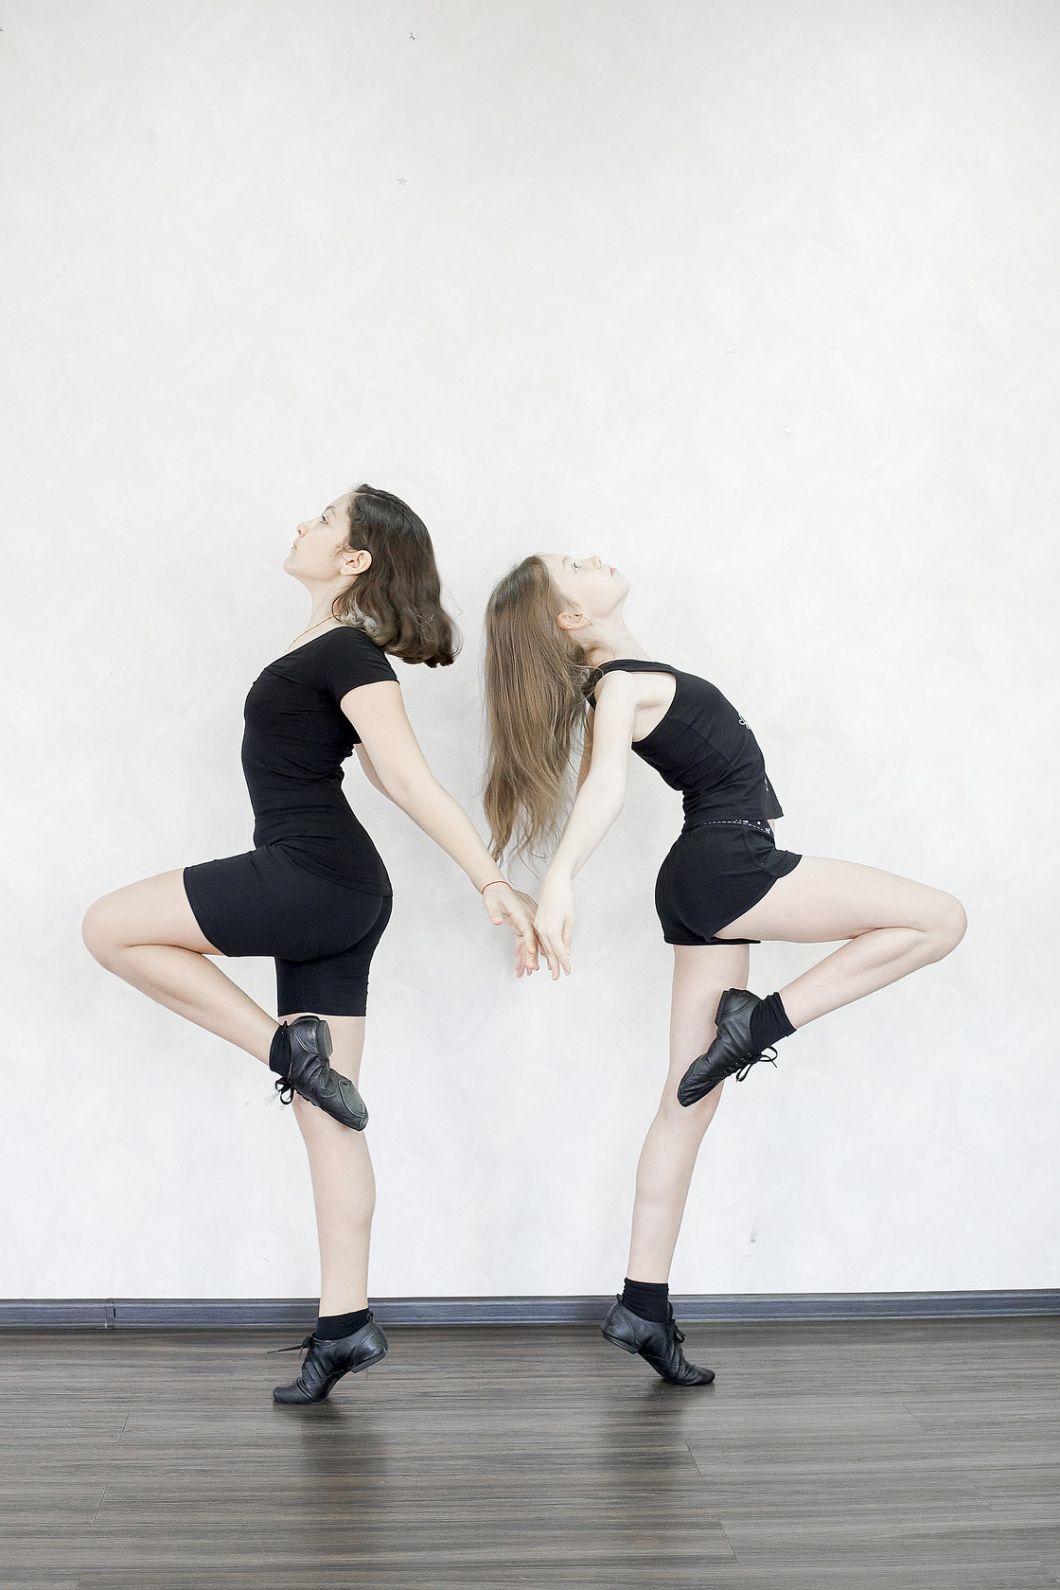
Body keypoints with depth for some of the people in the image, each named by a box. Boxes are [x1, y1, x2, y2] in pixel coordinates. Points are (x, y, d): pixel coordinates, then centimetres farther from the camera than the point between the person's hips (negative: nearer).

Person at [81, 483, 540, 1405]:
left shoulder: (348, 656, -11)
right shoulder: (336, 650, 18)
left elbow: (413, 781, -18)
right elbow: (392, 780, 20)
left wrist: (494, 883, -22)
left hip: (318, 882, -9)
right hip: (330, 899, 9)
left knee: (110, 927, -2)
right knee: (327, 1113, 8)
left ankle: (289, 1047, -3)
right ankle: (347, 1323, 11)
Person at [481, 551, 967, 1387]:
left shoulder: (622, 676, 13)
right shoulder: (620, 684, -13)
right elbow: (606, 783, -32)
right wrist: (560, 879, -44)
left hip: (703, 890, 9)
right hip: (727, 869, -9)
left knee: (691, 1101, 6)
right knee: (941, 918, -8)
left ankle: (643, 1305, 6)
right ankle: (761, 1022, -6)